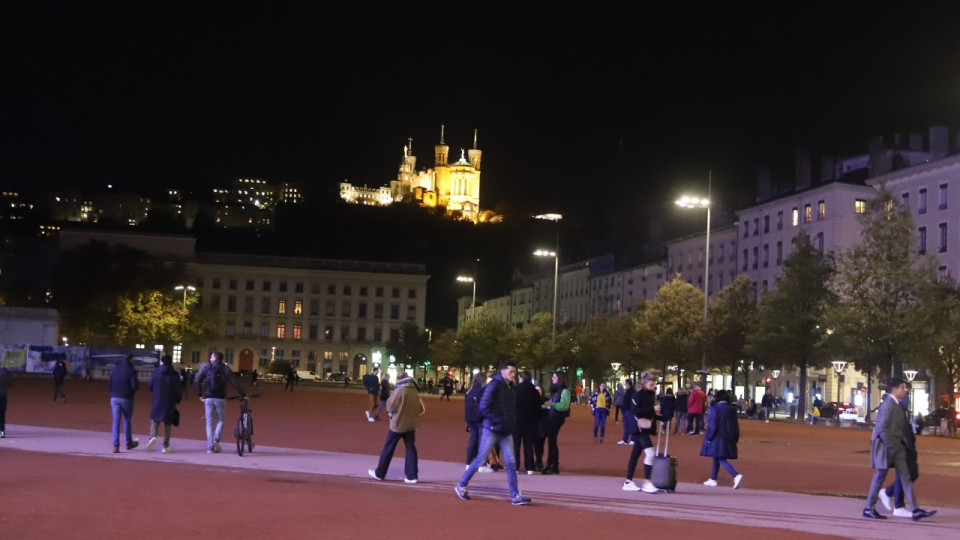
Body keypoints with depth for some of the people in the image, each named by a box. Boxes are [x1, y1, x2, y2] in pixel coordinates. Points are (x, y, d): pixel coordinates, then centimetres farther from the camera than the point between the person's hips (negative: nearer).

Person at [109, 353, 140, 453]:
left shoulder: (115, 370, 8)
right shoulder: (131, 370, -8)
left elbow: (109, 385, 11)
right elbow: (134, 386, -15)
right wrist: (138, 384, 7)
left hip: (114, 398, 3)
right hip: (126, 399, -3)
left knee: (116, 421, 2)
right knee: (127, 420, 13)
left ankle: (116, 445, -7)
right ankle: (129, 443, 26)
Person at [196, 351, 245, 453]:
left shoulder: (206, 367, 5)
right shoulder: (225, 368, 3)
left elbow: (198, 380, -2)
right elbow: (234, 383, -3)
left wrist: (200, 394, 7)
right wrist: (243, 394, 1)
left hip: (208, 398, 1)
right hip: (220, 399, -1)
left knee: (209, 422, 6)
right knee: (221, 420, 13)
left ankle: (210, 446, 2)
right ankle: (216, 439, -9)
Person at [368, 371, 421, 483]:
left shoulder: (400, 390, -16)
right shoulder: (415, 391, 3)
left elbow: (391, 407, -11)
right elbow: (420, 410, 11)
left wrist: (388, 401, 7)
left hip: (398, 424, -5)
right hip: (411, 425, 5)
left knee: (388, 448, 6)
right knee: (410, 449, 6)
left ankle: (379, 473, 13)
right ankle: (412, 476, 1)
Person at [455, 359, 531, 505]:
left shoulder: (512, 388, 10)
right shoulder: (494, 385, -12)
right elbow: (484, 407, -18)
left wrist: (512, 422, 4)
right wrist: (498, 421, -19)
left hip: (506, 432, 7)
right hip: (492, 430, -7)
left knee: (511, 463, 1)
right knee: (480, 459, 1)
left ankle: (515, 496, 2)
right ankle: (461, 486, 17)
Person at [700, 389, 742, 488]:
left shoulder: (714, 409, -11)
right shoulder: (732, 409, 7)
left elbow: (712, 425, -15)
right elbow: (736, 425, 9)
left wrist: (709, 437, -7)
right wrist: (735, 439, 15)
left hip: (717, 438, -7)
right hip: (728, 439, 7)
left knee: (721, 459, -6)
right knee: (717, 458, 18)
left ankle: (736, 475, -24)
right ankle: (713, 479, 23)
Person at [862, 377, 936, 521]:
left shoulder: (896, 405, 12)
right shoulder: (887, 404, -17)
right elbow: (882, 428, -21)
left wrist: (901, 444, 13)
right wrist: (890, 447, -19)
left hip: (897, 447, 9)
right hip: (886, 446, -9)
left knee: (905, 477, 5)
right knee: (880, 477, 0)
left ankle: (916, 511, 3)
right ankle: (869, 509, 12)